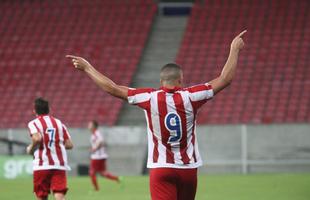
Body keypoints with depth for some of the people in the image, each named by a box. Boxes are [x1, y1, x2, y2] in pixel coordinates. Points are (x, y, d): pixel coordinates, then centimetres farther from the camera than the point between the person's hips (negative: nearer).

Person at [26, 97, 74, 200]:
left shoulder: (33, 123, 0)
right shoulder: (59, 123, 14)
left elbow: (37, 138, -19)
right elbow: (69, 144, 10)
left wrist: (30, 148, -1)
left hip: (42, 166, -3)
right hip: (60, 165, 3)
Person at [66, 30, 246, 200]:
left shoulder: (150, 99, -7)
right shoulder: (189, 97, -7)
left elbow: (113, 88, -3)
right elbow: (225, 79, -2)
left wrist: (87, 68, 8)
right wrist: (235, 50, 10)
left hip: (161, 168, -2)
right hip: (188, 168, 2)